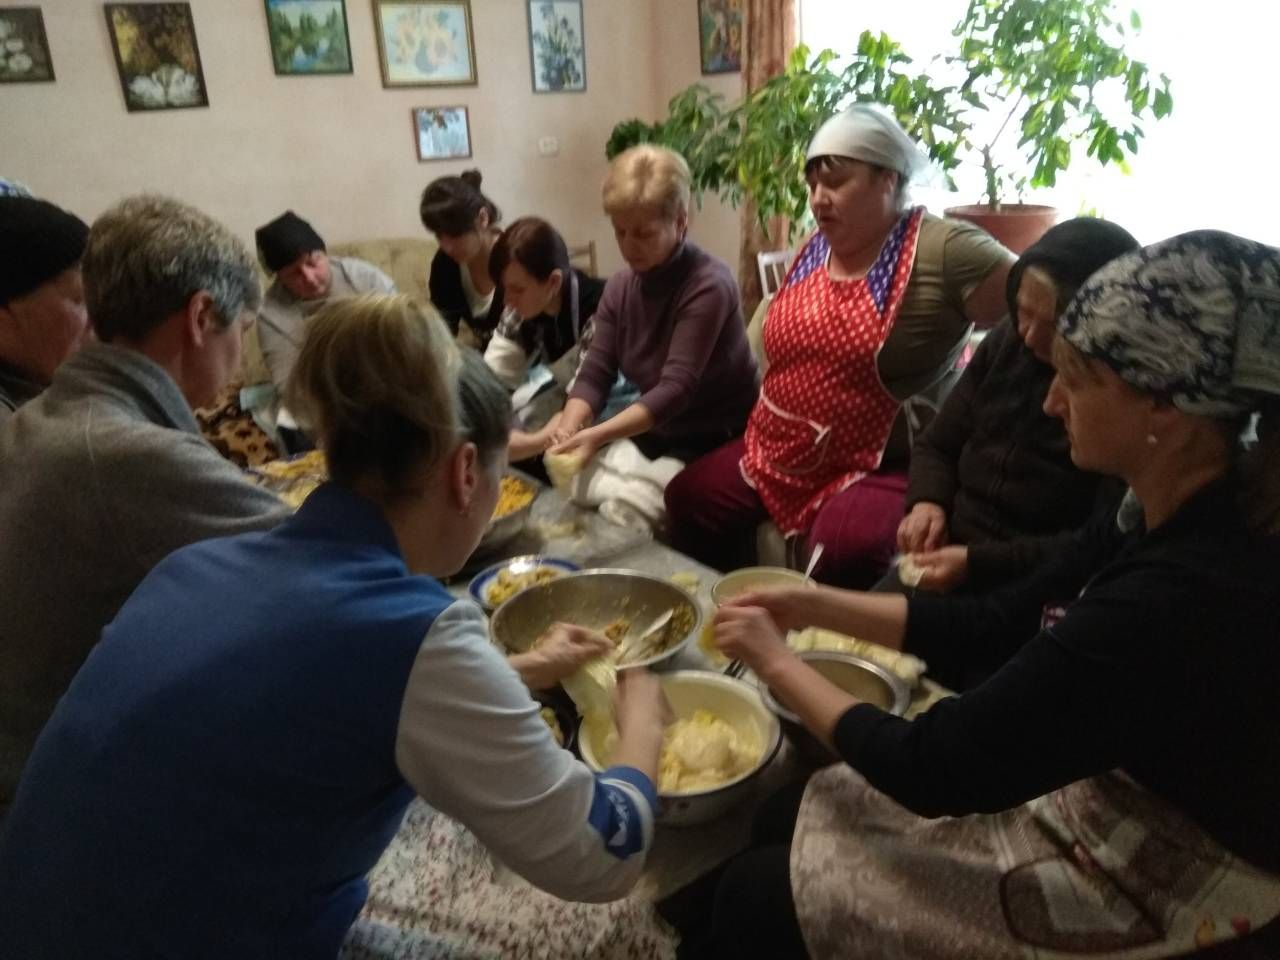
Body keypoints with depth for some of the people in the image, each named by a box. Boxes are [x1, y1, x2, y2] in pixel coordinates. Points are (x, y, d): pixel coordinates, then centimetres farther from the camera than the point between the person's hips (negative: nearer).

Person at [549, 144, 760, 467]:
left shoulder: (707, 286, -22)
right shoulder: (620, 286, -1)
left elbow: (675, 390, -29)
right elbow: (594, 375, -7)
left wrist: (597, 436, -39)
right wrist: (567, 431, -26)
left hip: (719, 441, -6)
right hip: (657, 433, 6)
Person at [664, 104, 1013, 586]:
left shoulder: (943, 251, -13)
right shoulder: (814, 249, 10)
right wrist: (763, 427, 15)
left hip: (880, 468, -7)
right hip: (777, 458, 8)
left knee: (846, 547, -33)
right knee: (688, 499, 0)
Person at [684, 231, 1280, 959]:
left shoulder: (1177, 603, -35)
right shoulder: (1209, 515, -7)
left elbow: (930, 770, -25)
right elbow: (998, 622, 3)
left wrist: (777, 663, -10)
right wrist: (813, 606, 0)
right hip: (1110, 797, 8)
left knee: (759, 894, 1)